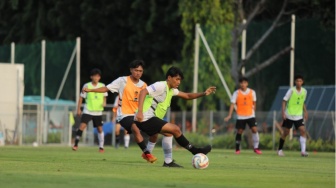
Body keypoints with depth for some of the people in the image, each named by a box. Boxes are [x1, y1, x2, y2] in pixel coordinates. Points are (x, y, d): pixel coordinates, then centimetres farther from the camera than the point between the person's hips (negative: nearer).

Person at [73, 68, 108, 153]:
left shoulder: (102, 86, 2)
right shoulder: (87, 86, -5)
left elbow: (104, 96, 14)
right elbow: (81, 97, 1)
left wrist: (104, 102, -7)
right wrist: (78, 109, -3)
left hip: (98, 112, 2)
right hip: (88, 111, -2)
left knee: (100, 129, 5)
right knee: (82, 126, -17)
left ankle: (101, 147, 18)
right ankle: (76, 144, -9)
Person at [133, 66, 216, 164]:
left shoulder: (171, 90, 17)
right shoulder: (161, 86, -12)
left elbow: (187, 96, 22)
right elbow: (143, 92, -24)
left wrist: (203, 93, 8)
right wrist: (140, 111, -35)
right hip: (147, 119, -10)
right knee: (175, 129, -10)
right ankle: (195, 151, 1)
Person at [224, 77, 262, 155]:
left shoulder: (252, 92, 1)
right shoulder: (237, 93, -4)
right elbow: (232, 104, -8)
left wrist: (253, 111, 12)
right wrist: (229, 115, -15)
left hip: (250, 115, 1)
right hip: (240, 116, -1)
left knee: (254, 129, -12)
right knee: (239, 131, 2)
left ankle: (256, 148, -3)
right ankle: (237, 149, 16)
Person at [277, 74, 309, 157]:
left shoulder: (304, 91, 3)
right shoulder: (291, 90, -11)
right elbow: (284, 101, -8)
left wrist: (305, 111, 9)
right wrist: (283, 112, -17)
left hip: (299, 116, 3)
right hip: (289, 115, -3)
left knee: (303, 131, -14)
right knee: (285, 133, 5)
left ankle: (303, 151, -18)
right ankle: (280, 149, 23)